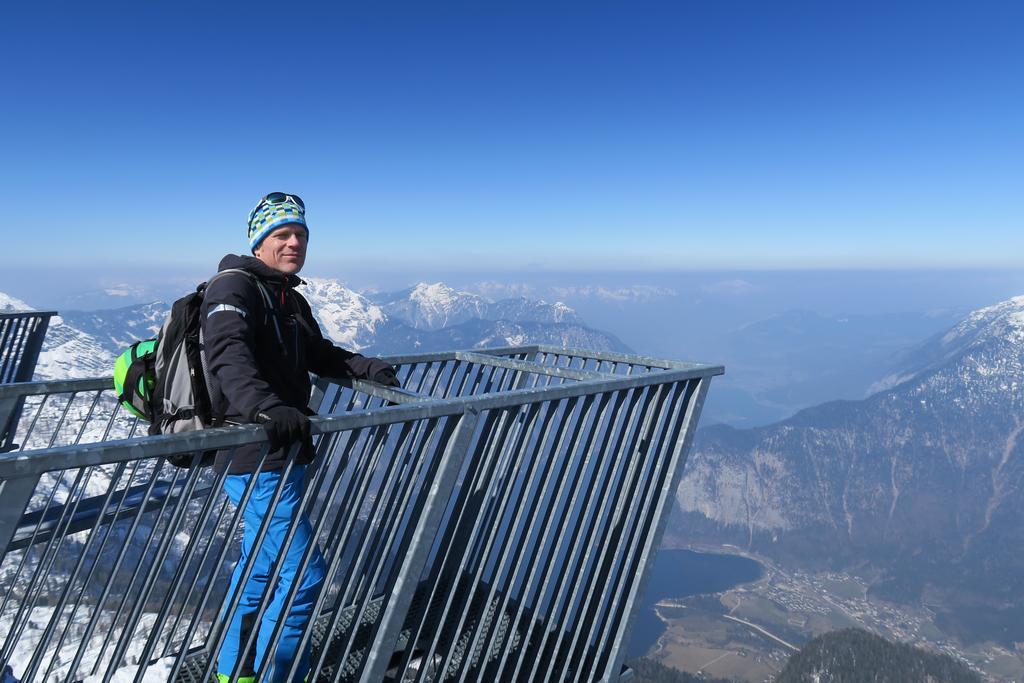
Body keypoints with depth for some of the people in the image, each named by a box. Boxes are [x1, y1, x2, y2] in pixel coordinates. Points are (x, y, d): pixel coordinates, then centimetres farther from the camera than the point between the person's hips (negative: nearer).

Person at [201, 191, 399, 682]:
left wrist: (365, 367, 9)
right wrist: (265, 406, -48)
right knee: (302, 575, -7)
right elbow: (229, 354, -31)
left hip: (279, 456, 10)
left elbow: (318, 354, 26)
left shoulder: (290, 300, 16)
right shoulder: (235, 288, -13)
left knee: (260, 567, 22)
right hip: (258, 461, -10)